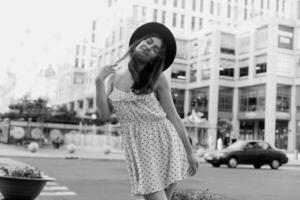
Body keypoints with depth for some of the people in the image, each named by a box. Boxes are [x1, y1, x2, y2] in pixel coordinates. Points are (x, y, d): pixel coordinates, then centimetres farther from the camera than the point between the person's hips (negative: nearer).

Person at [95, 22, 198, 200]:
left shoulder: (157, 78, -3)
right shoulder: (114, 74, 6)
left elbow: (173, 116, 0)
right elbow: (105, 115, 1)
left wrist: (190, 151, 1)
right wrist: (99, 81, -9)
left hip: (164, 142, -2)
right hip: (138, 149, 2)